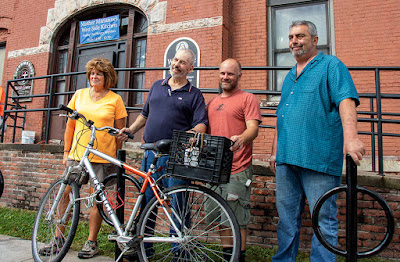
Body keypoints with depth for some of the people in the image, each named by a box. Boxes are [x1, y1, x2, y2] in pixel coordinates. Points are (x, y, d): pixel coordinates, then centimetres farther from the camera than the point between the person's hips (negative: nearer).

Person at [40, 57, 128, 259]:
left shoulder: (115, 99, 0)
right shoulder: (79, 95, 10)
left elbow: (119, 131, 2)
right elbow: (70, 125, 13)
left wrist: (117, 156, 0)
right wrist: (66, 151, 10)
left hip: (102, 157, -3)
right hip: (77, 154, 4)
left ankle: (92, 242, 18)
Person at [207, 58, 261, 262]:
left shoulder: (247, 98, 0)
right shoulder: (212, 102, 19)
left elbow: (253, 128, -12)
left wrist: (241, 139, -32)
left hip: (237, 170, -6)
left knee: (237, 219, 1)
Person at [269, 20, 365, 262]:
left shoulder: (331, 66, 4)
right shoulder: (289, 77, 23)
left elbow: (346, 100, -13)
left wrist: (351, 136, -29)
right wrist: (275, 151, 21)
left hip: (318, 158, -6)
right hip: (286, 158, 7)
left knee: (323, 219, 1)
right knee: (286, 216, 14)